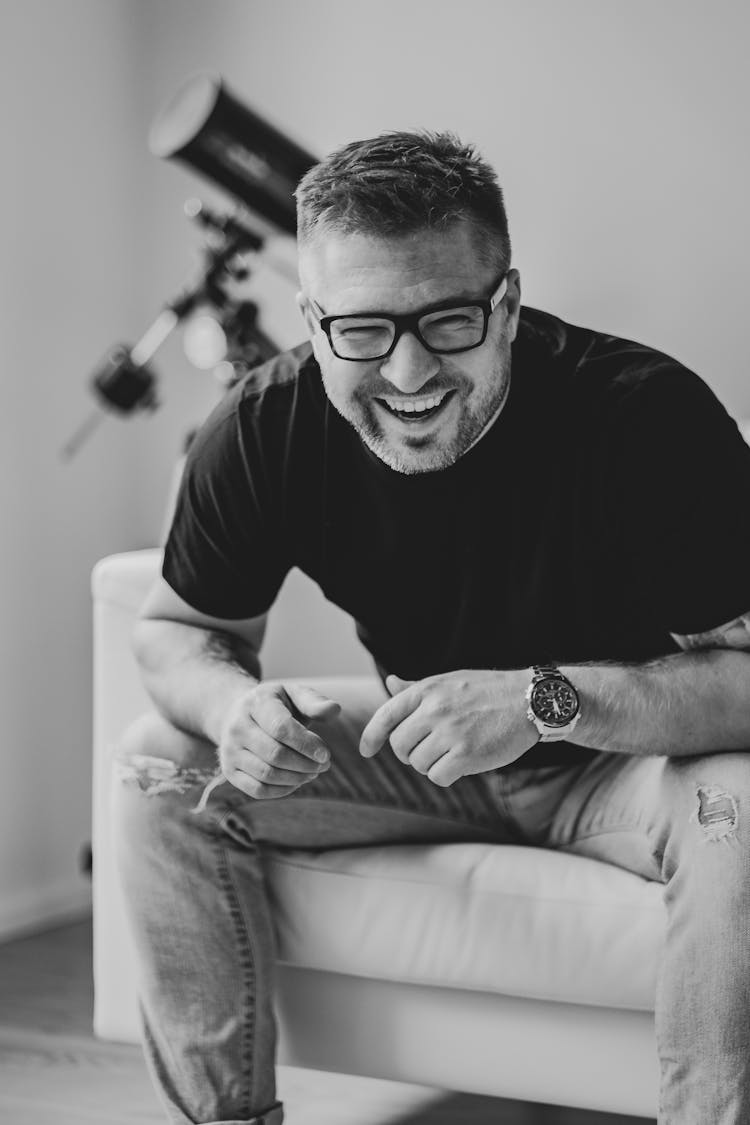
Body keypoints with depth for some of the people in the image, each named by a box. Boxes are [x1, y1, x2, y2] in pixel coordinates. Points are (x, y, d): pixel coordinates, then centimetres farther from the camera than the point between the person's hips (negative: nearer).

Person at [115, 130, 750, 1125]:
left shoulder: (645, 415, -29)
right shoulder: (266, 429, -16)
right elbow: (177, 629, -1)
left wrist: (549, 701, -42)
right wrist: (234, 704, -25)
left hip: (618, 758, -4)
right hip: (416, 755, 4)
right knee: (162, 765, -11)